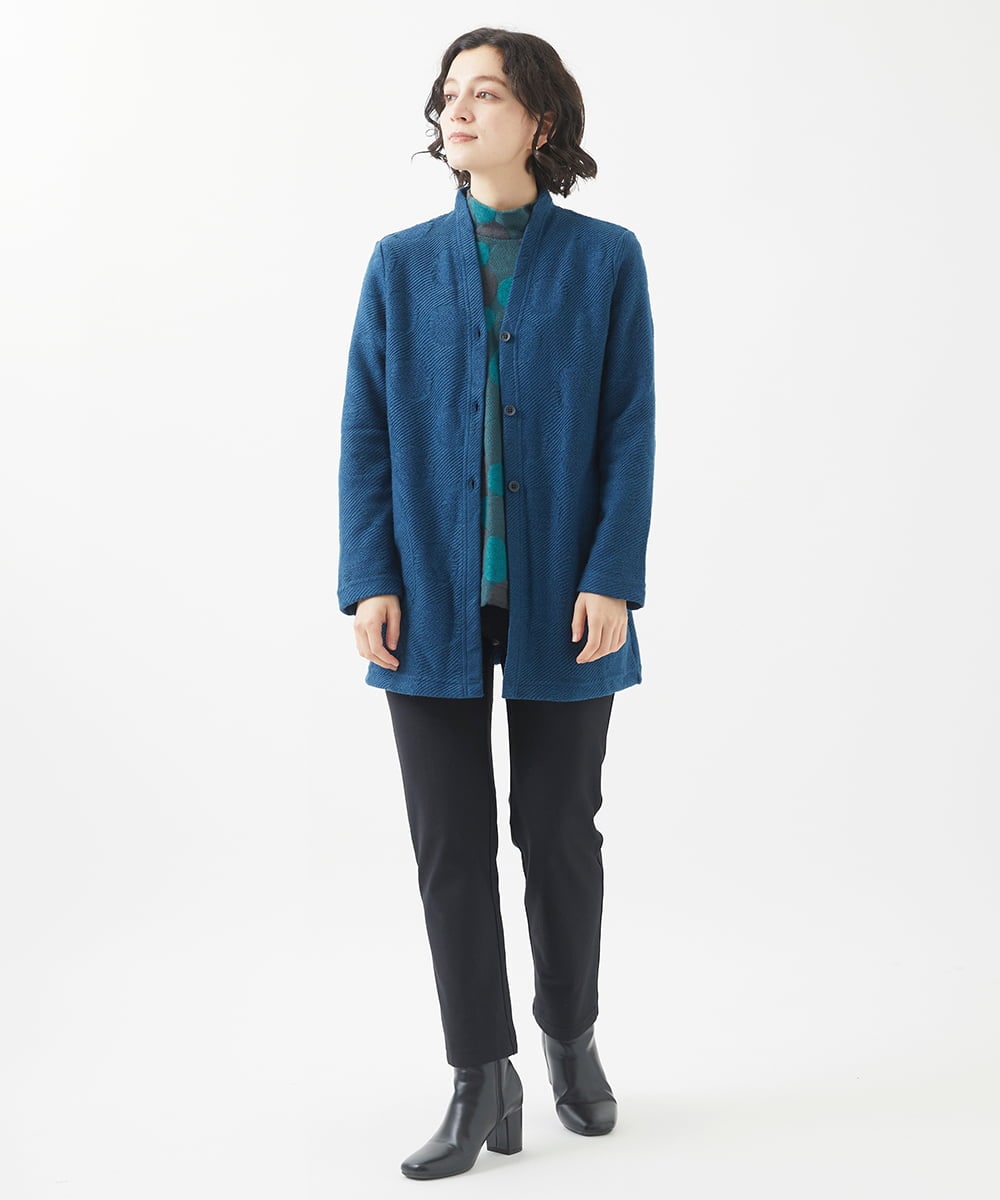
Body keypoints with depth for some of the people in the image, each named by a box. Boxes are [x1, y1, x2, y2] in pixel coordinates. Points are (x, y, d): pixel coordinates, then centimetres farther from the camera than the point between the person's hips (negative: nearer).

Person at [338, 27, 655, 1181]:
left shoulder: (605, 259, 1)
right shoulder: (402, 264, 6)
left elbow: (629, 430, -2)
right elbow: (366, 433, 2)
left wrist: (612, 578, -11)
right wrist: (370, 581, -6)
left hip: (559, 597, -1)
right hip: (435, 598, 2)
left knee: (558, 831, 10)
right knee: (450, 842, 3)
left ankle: (571, 1036, 34)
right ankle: (481, 1084, 16)